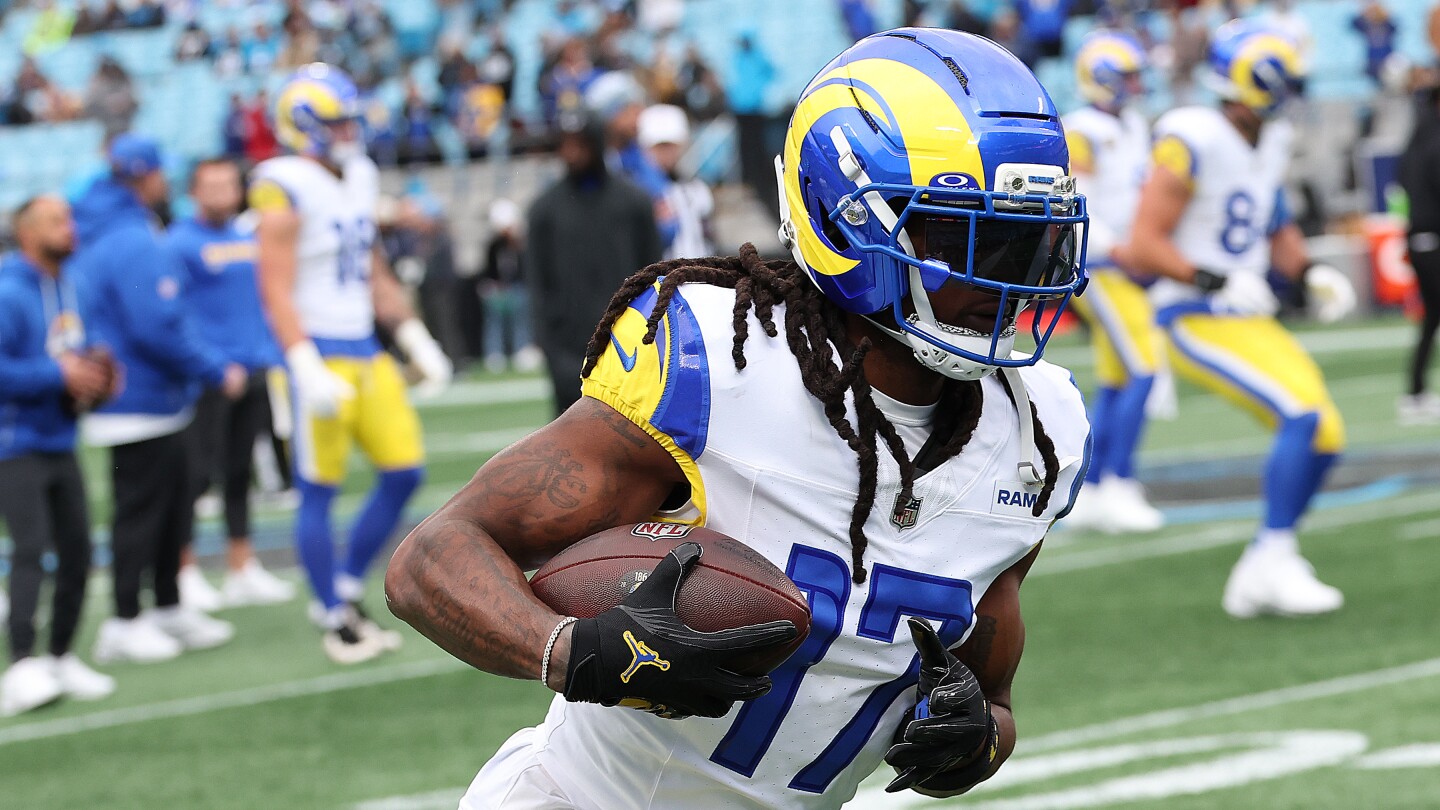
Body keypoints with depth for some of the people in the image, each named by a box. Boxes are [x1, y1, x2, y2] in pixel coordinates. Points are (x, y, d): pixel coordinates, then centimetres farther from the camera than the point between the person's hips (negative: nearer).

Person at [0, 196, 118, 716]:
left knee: (77, 552, 11)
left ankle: (61, 659, 26)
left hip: (60, 444, 8)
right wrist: (58, 376, -22)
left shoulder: (68, 291, 10)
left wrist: (97, 381, 3)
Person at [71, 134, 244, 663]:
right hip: (141, 406, -10)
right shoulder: (136, 245, -20)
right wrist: (217, 372, -16)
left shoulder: (95, 238, 12)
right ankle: (124, 625, 1)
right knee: (140, 513, -3)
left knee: (171, 509, 17)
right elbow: (159, 329, -25)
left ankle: (169, 609, 25)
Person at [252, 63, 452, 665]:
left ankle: (344, 591, 18)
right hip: (321, 355, -8)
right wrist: (307, 368, -25)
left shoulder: (359, 179, 11)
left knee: (404, 471, 7)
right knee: (318, 491, 0)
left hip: (366, 349, 8)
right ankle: (336, 623, 8)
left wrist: (415, 340, 17)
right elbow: (277, 292, -16)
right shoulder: (286, 193, -13)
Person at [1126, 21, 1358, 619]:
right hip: (1198, 323, -9)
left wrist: (1310, 273, 4)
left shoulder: (1270, 144, 8)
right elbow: (1144, 245, -19)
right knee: (1306, 417, -22)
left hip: (1251, 321, 9)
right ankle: (1275, 559, -15)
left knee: (1323, 437, 3)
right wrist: (1217, 282, -26)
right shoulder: (1193, 144, -18)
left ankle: (1258, 575, 12)